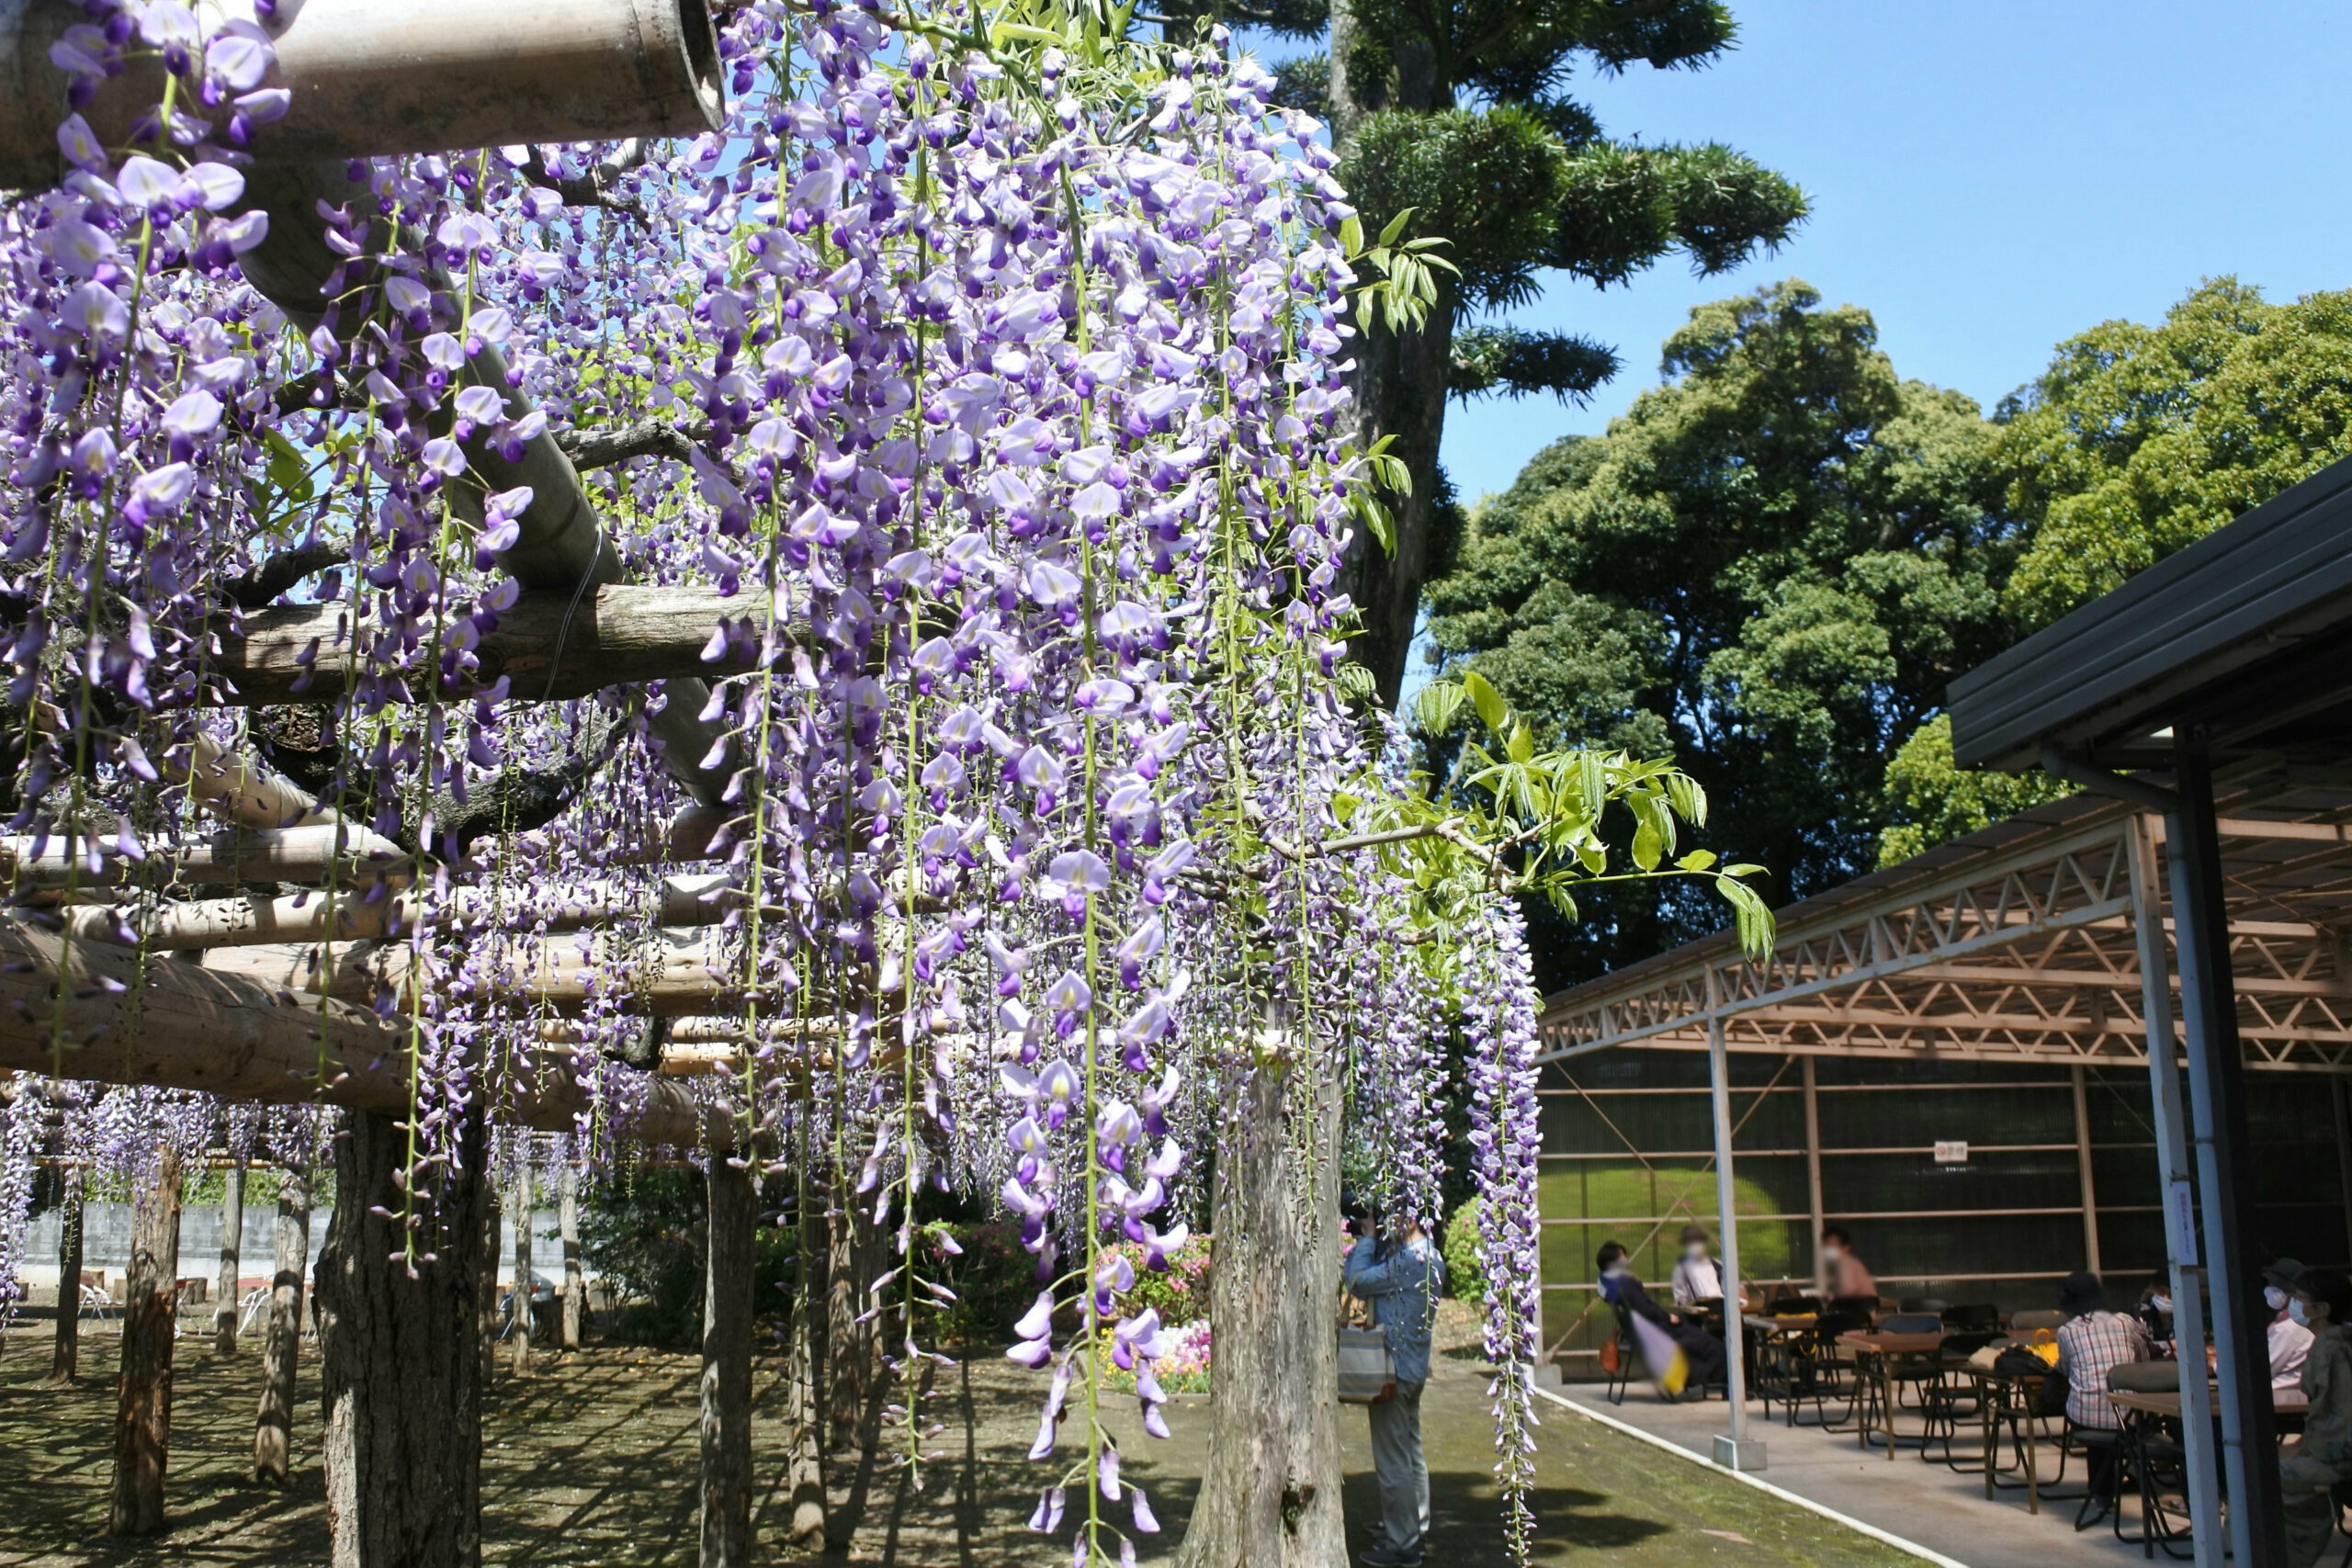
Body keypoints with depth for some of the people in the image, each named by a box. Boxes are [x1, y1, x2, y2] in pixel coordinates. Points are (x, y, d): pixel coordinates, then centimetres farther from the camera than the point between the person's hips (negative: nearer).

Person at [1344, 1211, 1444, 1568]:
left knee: (1393, 1459, -3)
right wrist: (1371, 1242, 0)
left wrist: (1367, 1240, -11)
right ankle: (1414, 1524, 34)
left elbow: (1358, 1281, -22)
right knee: (1410, 1451, 21)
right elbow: (1378, 1281, 12)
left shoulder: (1410, 1260, -22)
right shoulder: (1430, 1258, 10)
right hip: (1414, 1365, 11)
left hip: (1394, 1368, -11)